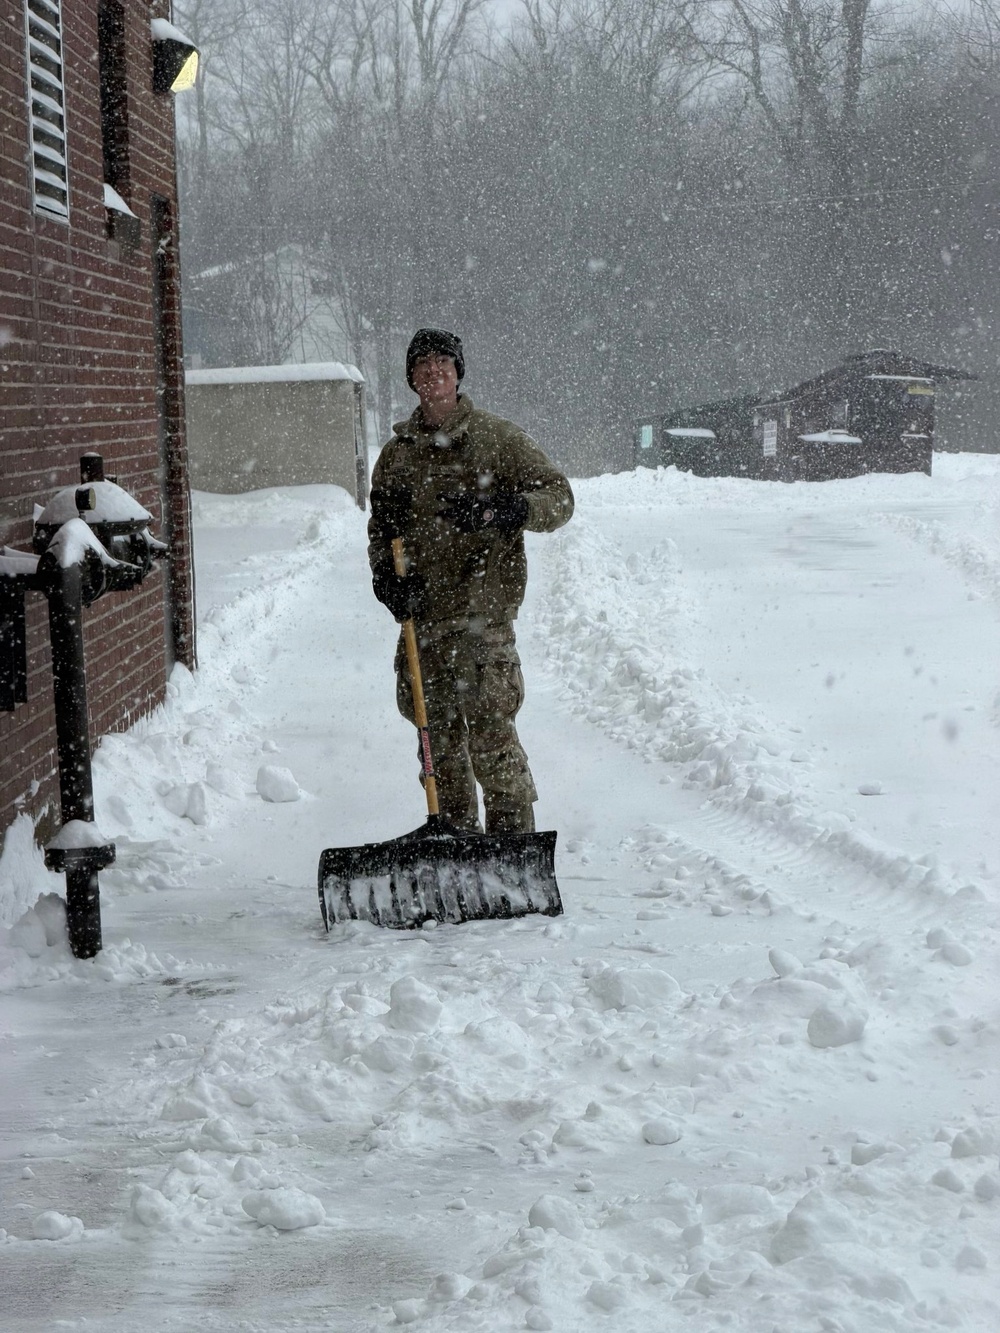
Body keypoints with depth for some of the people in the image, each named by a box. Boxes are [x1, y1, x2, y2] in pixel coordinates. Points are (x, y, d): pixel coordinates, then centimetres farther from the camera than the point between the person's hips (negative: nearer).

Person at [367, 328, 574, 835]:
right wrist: (386, 575, 3)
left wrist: (497, 510, -20)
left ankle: (514, 838, -5)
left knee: (488, 726, -13)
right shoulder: (398, 451, 16)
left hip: (482, 607, -5)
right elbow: (380, 525, 24)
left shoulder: (497, 437, 2)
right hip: (421, 609, 5)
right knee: (437, 729, 6)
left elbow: (558, 497, -2)